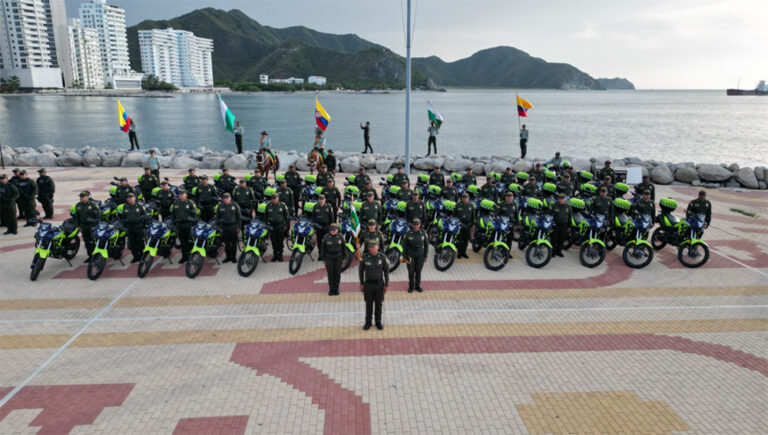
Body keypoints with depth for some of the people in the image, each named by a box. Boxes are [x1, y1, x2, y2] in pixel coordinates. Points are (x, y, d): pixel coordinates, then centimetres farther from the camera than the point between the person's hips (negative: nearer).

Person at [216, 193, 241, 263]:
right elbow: (217, 218, 13)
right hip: (224, 227, 1)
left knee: (234, 242, 3)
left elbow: (238, 216, 6)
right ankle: (228, 256, 18)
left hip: (233, 226, -1)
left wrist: (238, 226, 1)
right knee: (226, 243, 6)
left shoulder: (235, 205, 2)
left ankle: (233, 256, 14)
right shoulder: (220, 206, 5)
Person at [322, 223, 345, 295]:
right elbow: (323, 248, -4)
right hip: (329, 258, -1)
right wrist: (323, 259, -3)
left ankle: (336, 289, 21)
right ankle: (331, 289, 19)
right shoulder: (326, 237, -11)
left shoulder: (340, 237, -8)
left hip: (338, 258, 1)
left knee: (337, 273, 6)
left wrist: (343, 258, 4)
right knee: (330, 273, 4)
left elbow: (344, 247, 3)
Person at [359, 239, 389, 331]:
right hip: (368, 284, 0)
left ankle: (378, 322, 28)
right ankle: (368, 322, 27)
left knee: (378, 304, 11)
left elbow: (386, 271, -3)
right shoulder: (365, 257, -11)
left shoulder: (382, 257, -11)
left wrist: (386, 285, -4)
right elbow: (360, 270, 1)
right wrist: (361, 284, -1)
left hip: (379, 284, 0)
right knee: (369, 303, 11)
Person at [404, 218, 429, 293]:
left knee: (418, 270, 10)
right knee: (411, 271, 7)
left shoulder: (423, 233, -9)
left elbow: (426, 244, -1)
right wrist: (404, 257, -5)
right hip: (410, 254, -1)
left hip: (420, 254, 1)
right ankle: (411, 286, 23)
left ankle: (417, 286, 27)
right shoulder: (408, 233, -12)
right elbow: (405, 245, -5)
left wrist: (426, 256, -2)